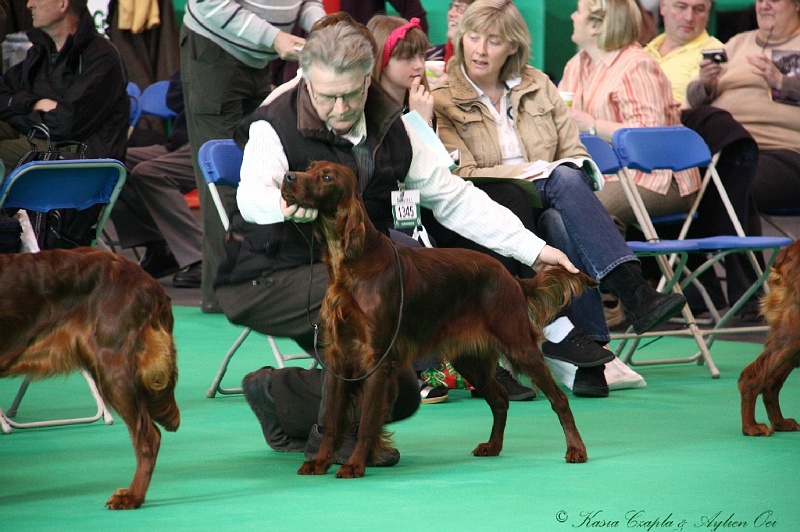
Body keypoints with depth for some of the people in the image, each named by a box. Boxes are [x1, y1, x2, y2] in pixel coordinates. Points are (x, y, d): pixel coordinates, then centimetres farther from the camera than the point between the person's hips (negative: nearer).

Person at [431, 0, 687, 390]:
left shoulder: (538, 85, 17)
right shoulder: (442, 99, 4)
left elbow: (575, 153, 17)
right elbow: (461, 176, -6)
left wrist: (577, 176, -7)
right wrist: (533, 171, -15)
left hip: (550, 207, 4)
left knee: (560, 224, -35)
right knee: (564, 180, -33)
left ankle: (589, 351, -44)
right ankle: (632, 291, -44)